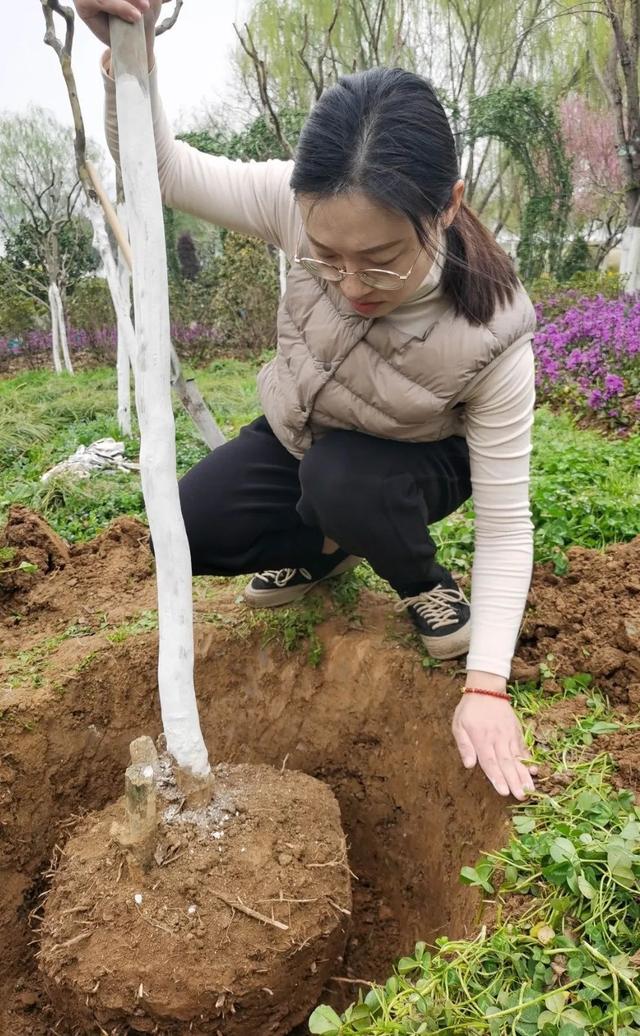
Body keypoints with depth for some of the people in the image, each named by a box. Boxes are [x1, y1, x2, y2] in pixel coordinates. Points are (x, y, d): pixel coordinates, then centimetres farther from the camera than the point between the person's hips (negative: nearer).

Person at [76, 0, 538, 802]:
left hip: (408, 466, -3)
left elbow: (505, 520, -30)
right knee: (191, 532, -13)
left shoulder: (490, 333, -35)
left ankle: (422, 582, -3)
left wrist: (486, 685, -34)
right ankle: (324, 549, 15)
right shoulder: (306, 206, -29)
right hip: (300, 437, 3)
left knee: (339, 479, -36)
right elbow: (163, 167, -20)